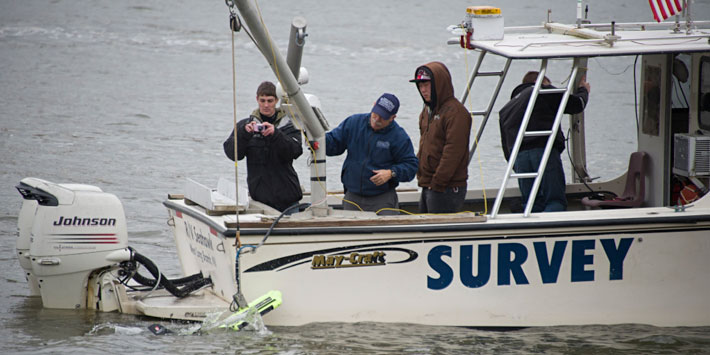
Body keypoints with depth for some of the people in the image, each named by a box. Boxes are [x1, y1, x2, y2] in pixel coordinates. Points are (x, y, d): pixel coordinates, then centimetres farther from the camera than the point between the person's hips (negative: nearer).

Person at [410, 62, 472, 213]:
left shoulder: (455, 112, -14)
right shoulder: (427, 111, 16)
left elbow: (453, 151, -19)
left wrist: (437, 182, -19)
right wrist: (420, 175, 13)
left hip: (447, 189, -9)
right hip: (427, 187, 9)